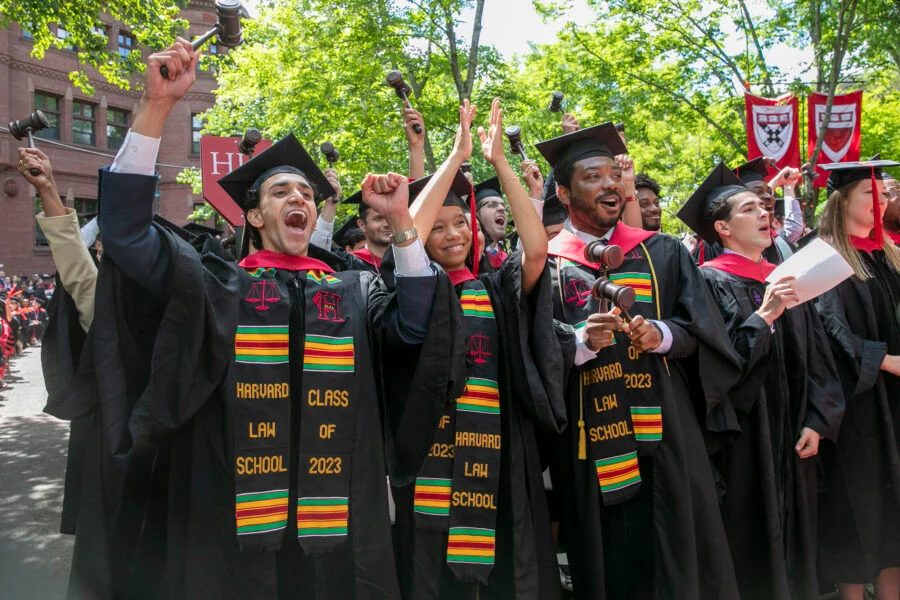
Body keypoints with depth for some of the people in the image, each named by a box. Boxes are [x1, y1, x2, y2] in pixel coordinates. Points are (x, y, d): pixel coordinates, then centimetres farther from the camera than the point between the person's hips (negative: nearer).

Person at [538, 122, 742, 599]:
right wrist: (582, 342, -22)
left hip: (665, 428, 2)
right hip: (588, 439, -1)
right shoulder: (546, 263, 3)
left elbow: (701, 328, 3)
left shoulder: (662, 252, 10)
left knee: (677, 552, 6)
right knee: (607, 561, 6)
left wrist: (660, 335, -16)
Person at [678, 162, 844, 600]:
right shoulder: (710, 281, -7)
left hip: (791, 438, 6)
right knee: (750, 544, 1)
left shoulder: (785, 279, 12)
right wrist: (764, 316, -22)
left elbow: (816, 355, 10)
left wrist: (817, 420, 0)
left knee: (792, 541, 13)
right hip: (742, 440, -6)